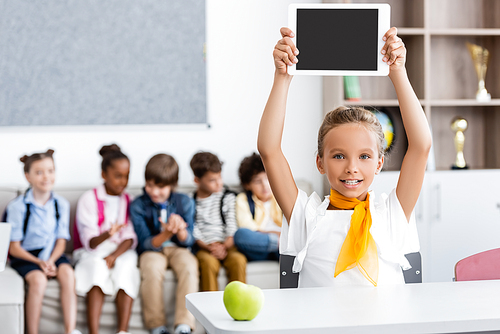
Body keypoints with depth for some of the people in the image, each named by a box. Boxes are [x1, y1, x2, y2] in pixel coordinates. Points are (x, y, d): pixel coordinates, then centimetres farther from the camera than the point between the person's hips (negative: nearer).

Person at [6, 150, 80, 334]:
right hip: (25, 255, -3)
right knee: (38, 279, -32)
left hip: (52, 254, 3)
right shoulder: (17, 207, -10)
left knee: (67, 273, -27)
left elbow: (61, 241, 3)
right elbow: (14, 247, -7)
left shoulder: (61, 204, 1)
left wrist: (51, 261, -17)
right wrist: (39, 262, -20)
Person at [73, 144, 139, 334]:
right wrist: (107, 234, -35)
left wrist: (114, 255, -21)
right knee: (97, 268, -35)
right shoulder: (89, 199, -1)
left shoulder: (129, 201, 11)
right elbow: (90, 242, -12)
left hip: (121, 252, 2)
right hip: (92, 253, -2)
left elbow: (130, 238, -1)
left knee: (126, 266, -31)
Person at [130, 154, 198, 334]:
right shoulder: (138, 206, -5)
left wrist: (180, 229, -29)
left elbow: (187, 241, -4)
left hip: (178, 249, 1)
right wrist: (166, 234, -31)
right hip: (151, 250, -1)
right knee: (152, 269, -36)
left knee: (189, 266, -33)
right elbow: (146, 243, -11)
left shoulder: (185, 202, -1)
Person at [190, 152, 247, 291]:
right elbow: (194, 232, 0)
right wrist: (209, 247, -16)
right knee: (209, 262, -34)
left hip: (226, 244, 2)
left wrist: (224, 246, -11)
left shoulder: (227, 197, 14)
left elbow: (232, 227, 7)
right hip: (204, 247, -2)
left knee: (238, 260, -30)